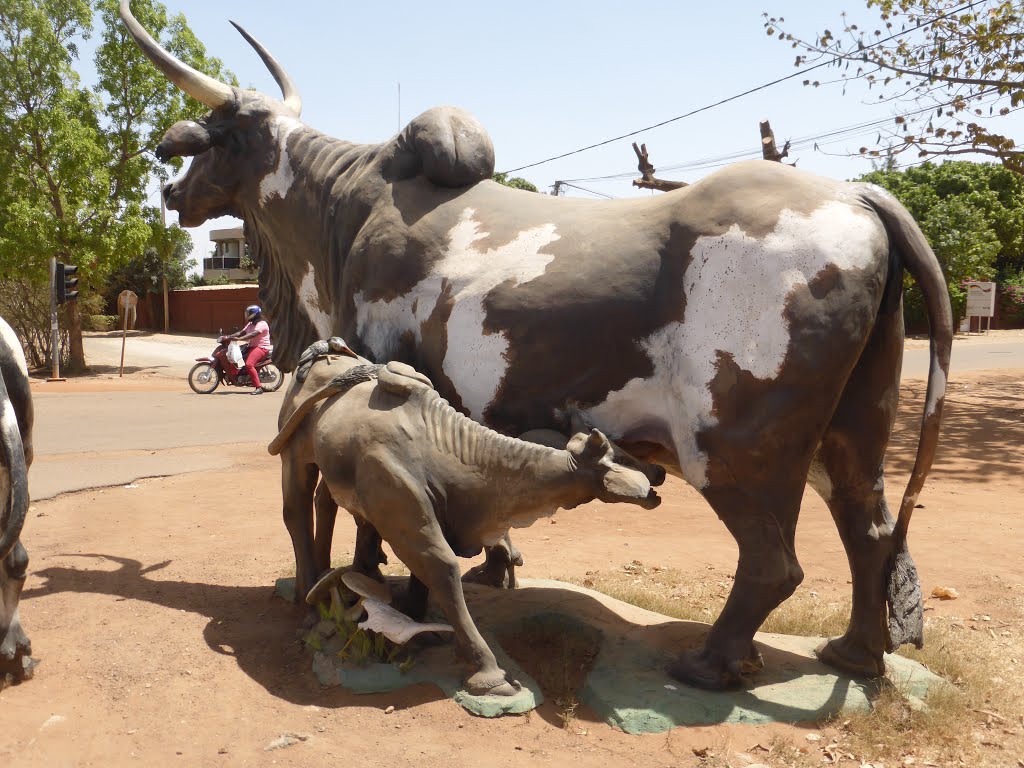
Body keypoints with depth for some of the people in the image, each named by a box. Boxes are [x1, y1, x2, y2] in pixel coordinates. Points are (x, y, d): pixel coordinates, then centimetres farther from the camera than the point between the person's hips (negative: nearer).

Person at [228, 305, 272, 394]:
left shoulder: (261, 324, -11)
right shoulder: (250, 324, 21)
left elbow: (253, 334, -27)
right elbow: (241, 332, 12)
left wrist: (239, 338, -37)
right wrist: (229, 336, -3)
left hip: (261, 348, -11)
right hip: (252, 346, 11)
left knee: (249, 364, -30)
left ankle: (259, 388, -33)